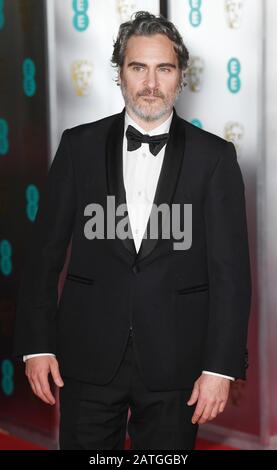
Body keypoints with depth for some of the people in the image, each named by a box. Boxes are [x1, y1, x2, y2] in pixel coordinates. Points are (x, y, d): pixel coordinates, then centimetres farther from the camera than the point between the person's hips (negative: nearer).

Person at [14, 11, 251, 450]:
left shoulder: (214, 156, -1)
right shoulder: (80, 146, 3)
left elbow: (230, 269, -3)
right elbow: (45, 252, 4)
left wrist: (221, 366, -9)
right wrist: (37, 344, -1)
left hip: (174, 364, -1)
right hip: (89, 357, 1)